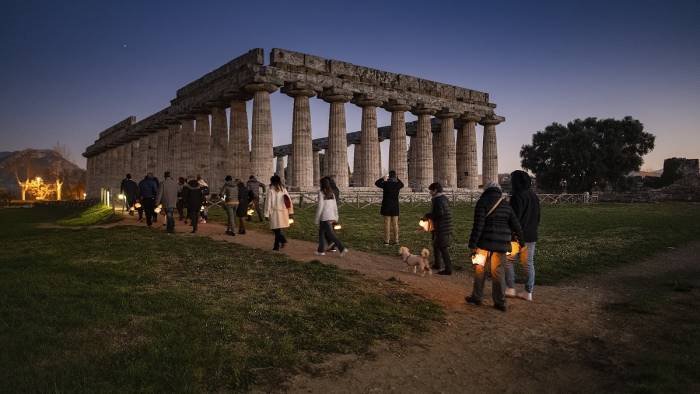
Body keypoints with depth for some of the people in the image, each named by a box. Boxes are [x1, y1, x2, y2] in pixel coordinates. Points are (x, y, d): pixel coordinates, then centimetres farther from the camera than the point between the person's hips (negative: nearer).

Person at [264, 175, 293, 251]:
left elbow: (268, 202, -8)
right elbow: (289, 200, 8)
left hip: (275, 212, -5)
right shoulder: (283, 189, 7)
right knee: (277, 229, 15)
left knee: (275, 228, 2)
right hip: (283, 212, 5)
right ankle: (276, 246, 17)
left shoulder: (270, 189, -7)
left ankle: (283, 240, -19)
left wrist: (267, 214, -4)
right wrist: (290, 212, 14)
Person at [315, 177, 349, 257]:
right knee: (322, 232, 20)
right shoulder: (332, 193, 8)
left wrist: (317, 218, -7)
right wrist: (336, 217, 17)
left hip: (324, 217, -7)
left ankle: (342, 248, -12)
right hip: (331, 216, 7)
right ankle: (321, 250, 24)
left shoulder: (321, 193, -11)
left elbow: (320, 206, -14)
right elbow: (335, 206, 10)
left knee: (331, 235, -5)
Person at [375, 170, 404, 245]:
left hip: (387, 206, -2)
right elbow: (402, 185, 23)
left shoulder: (386, 184, -11)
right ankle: (396, 240, 10)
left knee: (387, 224, 1)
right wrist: (397, 178, 22)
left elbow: (376, 183, 7)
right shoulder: (397, 184, -3)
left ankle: (387, 240, 2)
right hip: (395, 206, 3)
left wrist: (383, 179, 18)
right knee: (395, 224, 8)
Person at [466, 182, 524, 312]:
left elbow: (478, 225, -13)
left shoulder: (482, 202, -6)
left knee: (480, 269, 10)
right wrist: (521, 239, 26)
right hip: (501, 244, 4)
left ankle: (477, 297, 18)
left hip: (485, 242, -4)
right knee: (498, 271, 9)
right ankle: (500, 302, 11)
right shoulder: (506, 205, 9)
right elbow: (515, 224, 10)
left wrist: (473, 244, -12)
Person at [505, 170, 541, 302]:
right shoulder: (534, 196, 11)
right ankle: (528, 292, 12)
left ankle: (511, 289, 7)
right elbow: (537, 217, 17)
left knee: (508, 260, 6)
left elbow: (515, 218, -20)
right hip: (532, 236, 8)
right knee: (529, 264, 9)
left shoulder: (518, 196, -16)